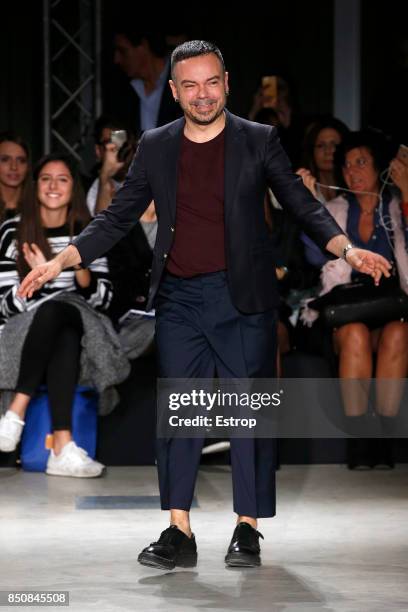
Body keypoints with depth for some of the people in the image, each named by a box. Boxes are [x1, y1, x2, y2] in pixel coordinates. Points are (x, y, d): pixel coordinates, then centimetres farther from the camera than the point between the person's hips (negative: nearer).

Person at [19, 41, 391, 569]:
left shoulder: (259, 141, 2)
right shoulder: (155, 147, 9)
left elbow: (302, 206, 2)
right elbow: (117, 218, 12)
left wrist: (348, 250, -14)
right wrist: (61, 260, 2)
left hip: (241, 298, -2)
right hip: (177, 300, 2)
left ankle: (247, 529, 7)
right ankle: (178, 533, 3)